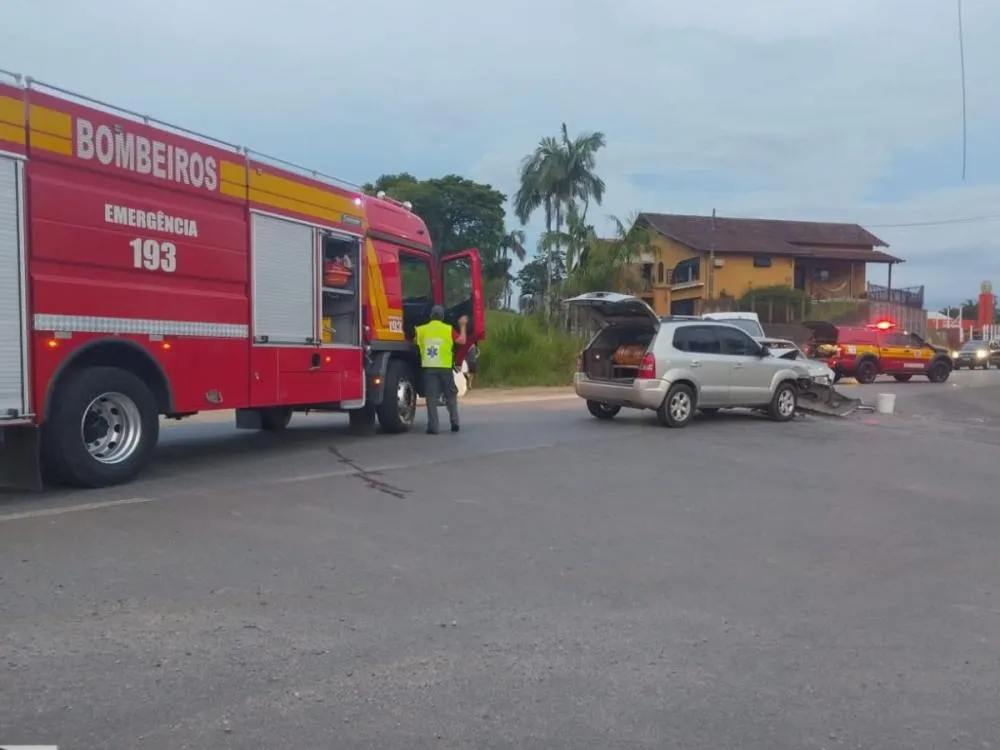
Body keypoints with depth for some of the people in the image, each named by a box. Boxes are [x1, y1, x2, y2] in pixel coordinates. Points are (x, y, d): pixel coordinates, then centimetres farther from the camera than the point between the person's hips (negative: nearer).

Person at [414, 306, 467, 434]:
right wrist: (463, 326, 14)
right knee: (451, 395, 14)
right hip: (445, 368, 0)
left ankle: (433, 426, -4)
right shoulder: (448, 329, -2)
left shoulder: (421, 330, 3)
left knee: (431, 397, 1)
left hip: (428, 368, 1)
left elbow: (416, 343, 13)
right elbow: (462, 341, 0)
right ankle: (454, 422, 9)